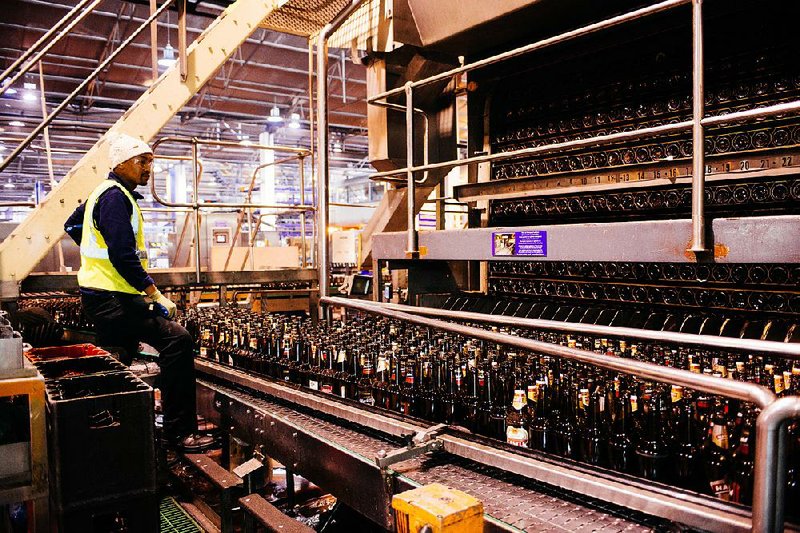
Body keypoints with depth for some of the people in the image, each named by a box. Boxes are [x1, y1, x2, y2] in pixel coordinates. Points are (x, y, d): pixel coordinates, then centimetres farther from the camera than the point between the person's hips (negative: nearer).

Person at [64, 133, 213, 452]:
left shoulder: (104, 192, 18)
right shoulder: (116, 197, -14)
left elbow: (72, 225, 35)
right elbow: (123, 256, -24)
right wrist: (156, 296, -21)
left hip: (100, 297, 11)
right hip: (112, 299, -11)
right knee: (176, 339, -22)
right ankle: (178, 433, -22)